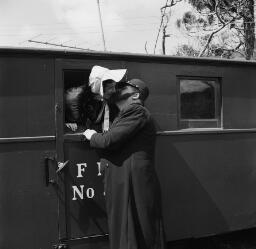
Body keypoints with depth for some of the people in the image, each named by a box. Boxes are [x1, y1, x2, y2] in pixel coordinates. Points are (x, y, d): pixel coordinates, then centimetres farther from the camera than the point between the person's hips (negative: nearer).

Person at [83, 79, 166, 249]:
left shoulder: (136, 111, -13)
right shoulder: (128, 113, 21)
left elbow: (109, 141, -19)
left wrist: (92, 136, -1)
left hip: (133, 186, -10)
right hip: (123, 185, 10)